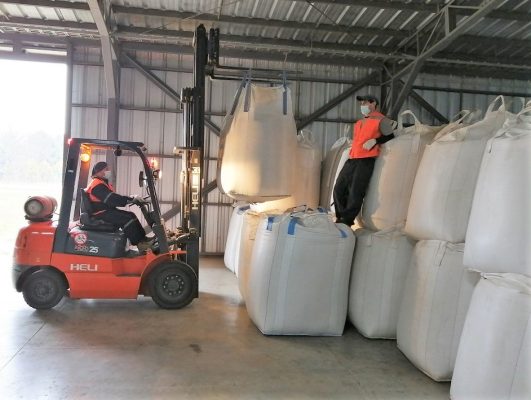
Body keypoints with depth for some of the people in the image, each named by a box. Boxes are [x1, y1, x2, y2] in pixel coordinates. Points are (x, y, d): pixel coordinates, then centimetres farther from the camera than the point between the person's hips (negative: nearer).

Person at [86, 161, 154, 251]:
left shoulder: (103, 183, 18)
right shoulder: (97, 185, -16)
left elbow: (114, 198, 16)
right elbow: (112, 199, -25)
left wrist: (129, 199, 1)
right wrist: (131, 199, -23)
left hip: (107, 211, 11)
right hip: (101, 214, -11)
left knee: (131, 215, 3)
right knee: (127, 219, -22)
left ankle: (143, 239, 1)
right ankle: (140, 243, -19)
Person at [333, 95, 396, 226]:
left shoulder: (380, 120, 3)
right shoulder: (358, 123, 25)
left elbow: (390, 136, 2)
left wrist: (375, 141, -9)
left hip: (366, 160, -7)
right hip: (352, 159, 8)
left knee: (355, 193, -12)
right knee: (338, 189, 2)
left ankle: (346, 221, -4)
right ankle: (341, 218, 12)